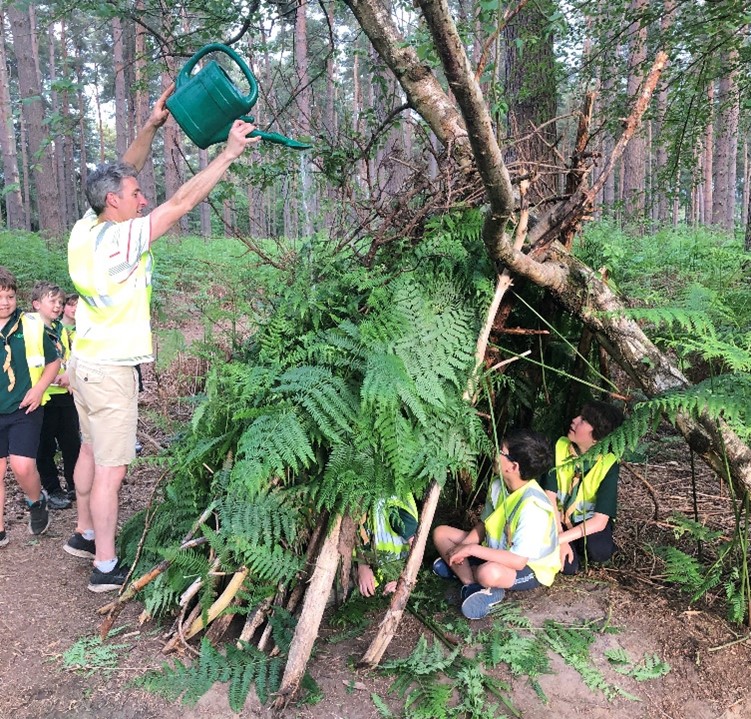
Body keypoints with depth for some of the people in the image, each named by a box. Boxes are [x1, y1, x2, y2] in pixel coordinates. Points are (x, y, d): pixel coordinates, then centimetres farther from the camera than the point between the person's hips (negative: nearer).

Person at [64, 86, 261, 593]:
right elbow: (181, 203, -22)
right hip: (111, 370, -9)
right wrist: (229, 154, -16)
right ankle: (106, 566, 9)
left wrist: (152, 126, 5)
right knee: (111, 469, -1)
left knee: (92, 451, 21)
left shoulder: (85, 229, 2)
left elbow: (122, 174, 12)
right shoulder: (119, 239, -21)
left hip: (86, 361, 9)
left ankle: (85, 535, 37)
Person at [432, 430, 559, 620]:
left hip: (530, 569, -9)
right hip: (499, 551, 9)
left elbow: (518, 561, -34)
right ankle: (473, 584, -17)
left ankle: (462, 569, -7)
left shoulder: (532, 507, -32)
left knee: (489, 572, -41)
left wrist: (473, 549, -30)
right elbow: (485, 524, 6)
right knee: (441, 533, -1)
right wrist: (463, 547, -12)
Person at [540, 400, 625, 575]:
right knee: (568, 566, -24)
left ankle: (580, 547, 2)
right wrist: (559, 538, -26)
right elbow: (550, 497, -16)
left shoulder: (608, 465, -22)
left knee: (600, 552, -31)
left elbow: (599, 521, -24)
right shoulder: (560, 447, -17)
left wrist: (560, 539, -33)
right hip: (558, 519, 1)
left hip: (589, 523, 0)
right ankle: (571, 548, 8)